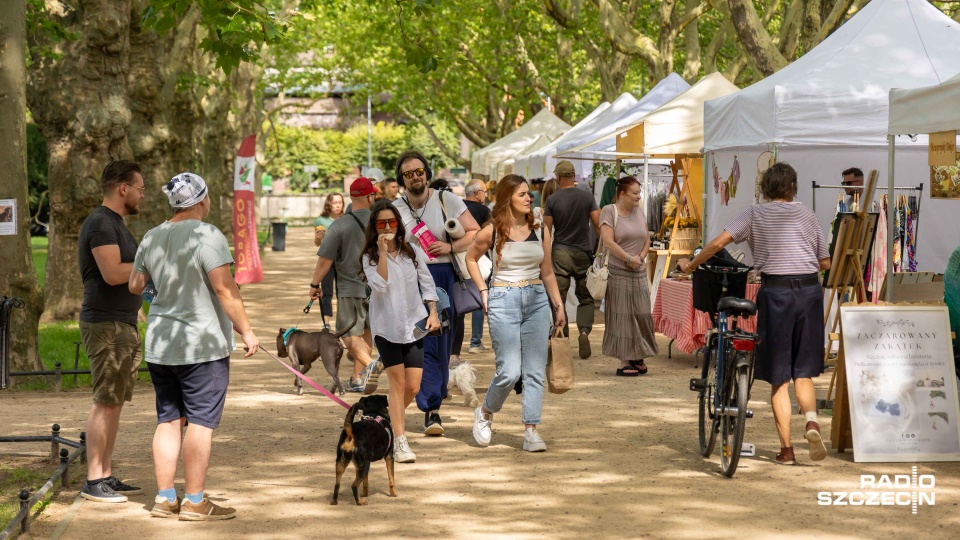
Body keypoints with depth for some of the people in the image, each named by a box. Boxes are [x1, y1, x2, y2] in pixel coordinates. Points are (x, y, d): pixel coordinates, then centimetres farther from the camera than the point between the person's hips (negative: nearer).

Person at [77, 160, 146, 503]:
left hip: (123, 324, 10)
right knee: (105, 402, -9)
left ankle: (106, 476, 16)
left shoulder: (115, 224, 19)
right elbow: (113, 273, -23)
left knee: (114, 401, 11)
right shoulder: (101, 223, -14)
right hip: (106, 324, -10)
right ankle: (93, 481, -6)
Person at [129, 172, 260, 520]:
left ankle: (165, 498, 14)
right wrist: (246, 331, -11)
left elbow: (134, 286, 16)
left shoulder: (152, 238, 8)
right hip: (202, 344, -7)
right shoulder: (207, 235, -12)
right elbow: (224, 289, -17)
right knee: (201, 422, -3)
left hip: (159, 344, 7)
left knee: (169, 420, 12)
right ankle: (194, 502, -2)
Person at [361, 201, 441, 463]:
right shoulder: (370, 257, -1)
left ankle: (394, 417, 30)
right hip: (386, 326, -3)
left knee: (413, 386, -1)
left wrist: (433, 313, 0)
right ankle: (400, 441, -1)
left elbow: (427, 283, 10)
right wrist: (383, 253, -19)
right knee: (398, 382, -7)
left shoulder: (412, 252, 6)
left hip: (413, 325, 3)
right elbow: (379, 285, -17)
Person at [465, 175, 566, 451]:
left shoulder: (540, 231, 5)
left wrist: (559, 305, 10)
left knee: (535, 371, 1)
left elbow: (547, 272, 13)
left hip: (537, 299, 4)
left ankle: (531, 431, 6)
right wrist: (483, 292, 4)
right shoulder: (491, 232, -4)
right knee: (509, 372, -8)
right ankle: (485, 413, 19)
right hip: (504, 301, -4)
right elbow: (471, 258, 12)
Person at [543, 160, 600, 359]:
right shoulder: (587, 197, 0)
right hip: (583, 252, 2)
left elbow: (547, 230, -1)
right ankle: (584, 330, -11)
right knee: (585, 297, 9)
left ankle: (562, 336, 1)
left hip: (561, 252, -1)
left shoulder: (552, 200, -4)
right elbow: (598, 225, 0)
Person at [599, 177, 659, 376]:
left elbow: (647, 239, 16)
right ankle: (624, 361, -2)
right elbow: (608, 241, -15)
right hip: (618, 272, -6)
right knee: (622, 316, -5)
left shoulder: (639, 212, 13)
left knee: (641, 315, 5)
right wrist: (629, 259, -14)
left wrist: (640, 257, -2)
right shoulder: (609, 211, -6)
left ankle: (638, 357, 14)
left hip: (639, 272, 6)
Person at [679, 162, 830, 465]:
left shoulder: (755, 214, 7)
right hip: (810, 291, 2)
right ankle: (811, 420, -13)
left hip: (776, 292, -2)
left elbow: (718, 243, -3)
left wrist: (690, 266, 10)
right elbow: (825, 263, 12)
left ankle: (786, 448, 6)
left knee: (778, 376, 7)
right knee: (803, 372, 14)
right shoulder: (805, 214, 12)